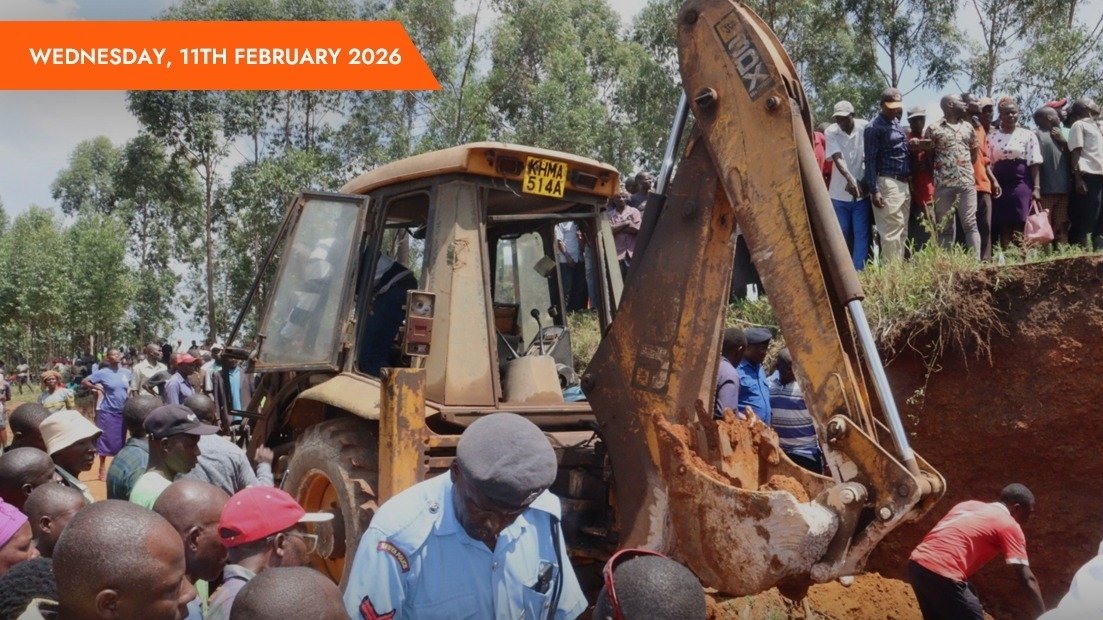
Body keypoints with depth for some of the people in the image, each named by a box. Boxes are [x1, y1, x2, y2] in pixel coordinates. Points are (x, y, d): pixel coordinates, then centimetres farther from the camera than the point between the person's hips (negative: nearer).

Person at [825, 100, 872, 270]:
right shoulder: (831, 132, -6)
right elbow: (837, 158, -17)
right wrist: (851, 180, -32)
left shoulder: (865, 128, -7)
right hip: (839, 192, 1)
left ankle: (859, 273, 2)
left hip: (861, 192, -1)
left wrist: (865, 182, -15)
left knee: (861, 235, -2)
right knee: (843, 235, 9)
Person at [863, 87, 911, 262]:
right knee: (891, 232, -7)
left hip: (903, 184, 8)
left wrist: (909, 182, 16)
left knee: (902, 231, 11)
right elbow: (870, 160, -12)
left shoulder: (898, 124, 16)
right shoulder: (874, 127, -9)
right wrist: (874, 190, -18)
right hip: (888, 184, -8)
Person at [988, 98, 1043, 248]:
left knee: (1019, 227, -7)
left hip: (1021, 183, -2)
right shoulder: (992, 137, 9)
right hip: (999, 184, 2)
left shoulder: (1028, 135, 4)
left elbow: (1034, 164, 0)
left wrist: (1036, 188, -9)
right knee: (1003, 227, 0)